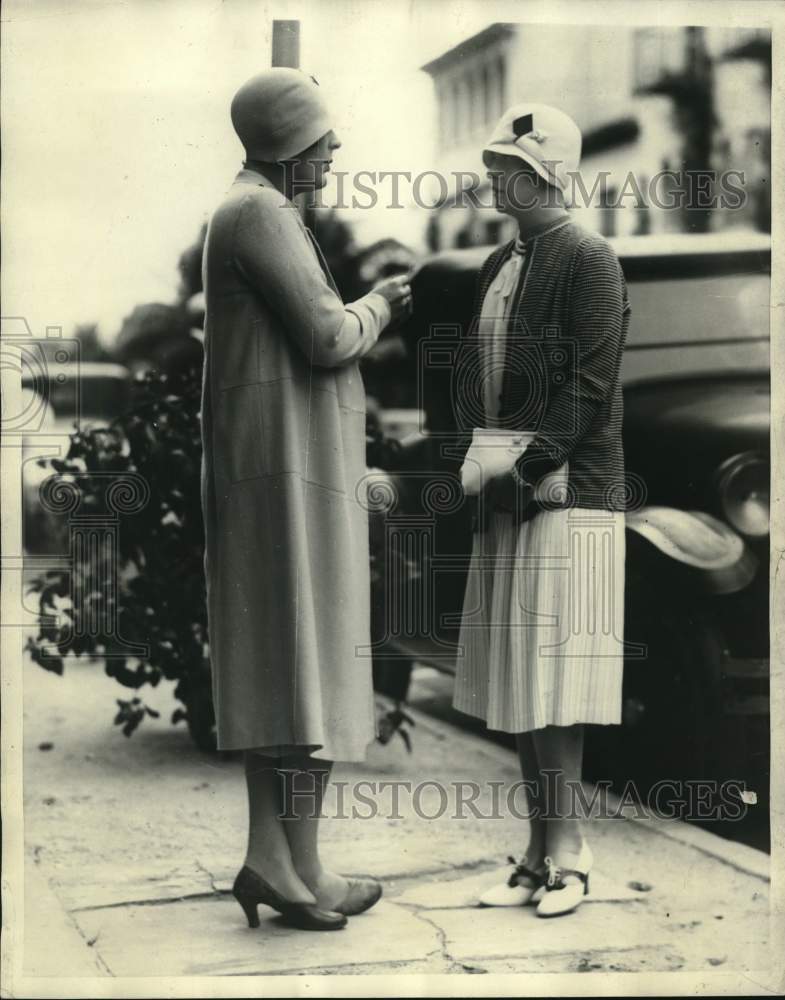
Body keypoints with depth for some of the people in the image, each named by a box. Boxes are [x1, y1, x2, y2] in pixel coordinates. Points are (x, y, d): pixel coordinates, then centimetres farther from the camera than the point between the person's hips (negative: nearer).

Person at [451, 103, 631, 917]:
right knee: (515, 674, 8)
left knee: (551, 676, -6)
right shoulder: (498, 266, 16)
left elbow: (591, 385, -13)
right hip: (505, 495, 8)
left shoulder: (588, 260, -6)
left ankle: (565, 853, 2)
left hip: (565, 491, -8)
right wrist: (475, 459, 3)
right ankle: (543, 850, 15)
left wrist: (529, 463, -16)